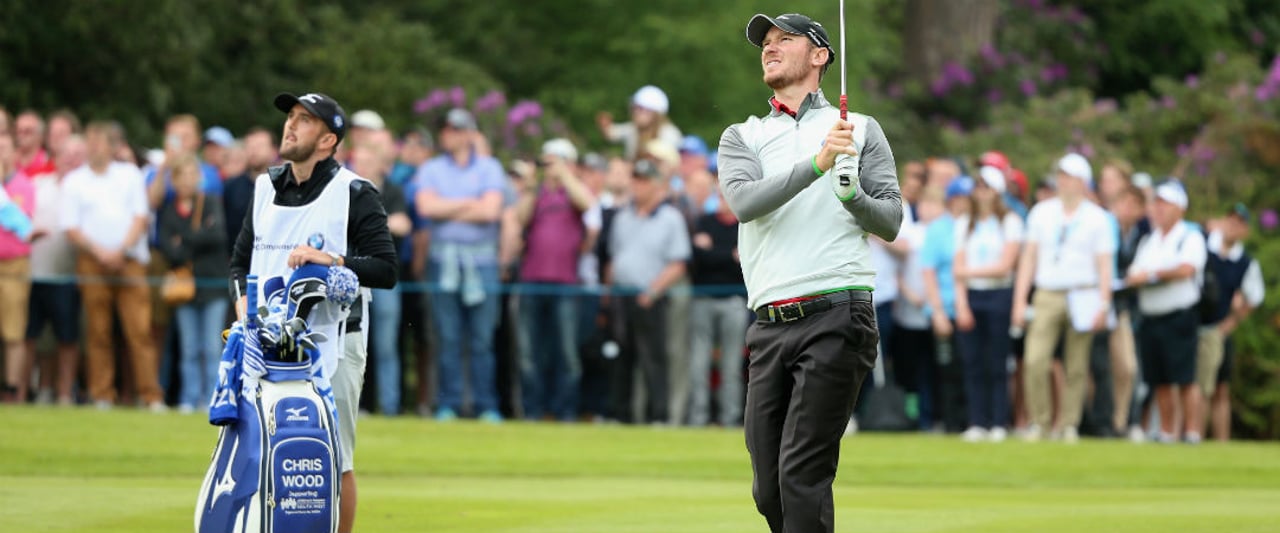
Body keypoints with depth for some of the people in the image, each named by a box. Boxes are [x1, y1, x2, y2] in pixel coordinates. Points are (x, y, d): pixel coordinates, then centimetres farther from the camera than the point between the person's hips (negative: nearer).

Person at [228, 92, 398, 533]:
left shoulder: (354, 194, -3)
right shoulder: (266, 187, 16)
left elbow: (386, 269, -9)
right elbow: (240, 258, 23)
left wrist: (331, 260, -23)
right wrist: (243, 299, 3)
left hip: (331, 339, -5)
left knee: (335, 462, -2)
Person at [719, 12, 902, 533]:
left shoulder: (861, 129, 13)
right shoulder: (741, 137, 17)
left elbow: (890, 222, 6)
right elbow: (744, 201, -4)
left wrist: (853, 196, -15)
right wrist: (817, 164, -18)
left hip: (835, 318, -4)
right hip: (770, 327, 4)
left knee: (802, 476, -13)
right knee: (769, 488, 3)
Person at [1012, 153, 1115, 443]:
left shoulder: (1097, 218, 6)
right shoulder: (1041, 213, 12)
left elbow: (1104, 264, 3)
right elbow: (1029, 257, 11)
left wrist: (1103, 304, -7)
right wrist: (1020, 300, 4)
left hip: (1082, 297, -1)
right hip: (1047, 296, 1)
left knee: (1077, 367, -1)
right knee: (1034, 361, -13)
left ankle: (1069, 424, 6)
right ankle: (1039, 422, -3)